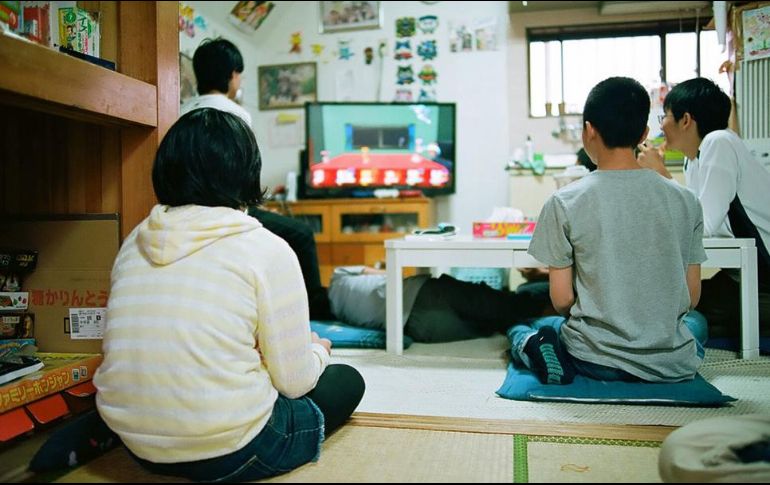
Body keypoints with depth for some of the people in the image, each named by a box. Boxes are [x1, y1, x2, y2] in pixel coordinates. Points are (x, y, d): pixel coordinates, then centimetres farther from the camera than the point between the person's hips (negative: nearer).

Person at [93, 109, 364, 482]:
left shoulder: (135, 242, 1)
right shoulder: (267, 249, -16)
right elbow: (295, 381, -11)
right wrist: (318, 351, 12)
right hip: (229, 455, -7)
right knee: (346, 381, 16)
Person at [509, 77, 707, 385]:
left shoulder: (564, 203, -12)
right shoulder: (685, 201, -4)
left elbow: (561, 299, -9)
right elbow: (691, 298, 2)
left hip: (596, 360, -2)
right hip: (672, 366, 3)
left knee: (520, 330, 29)